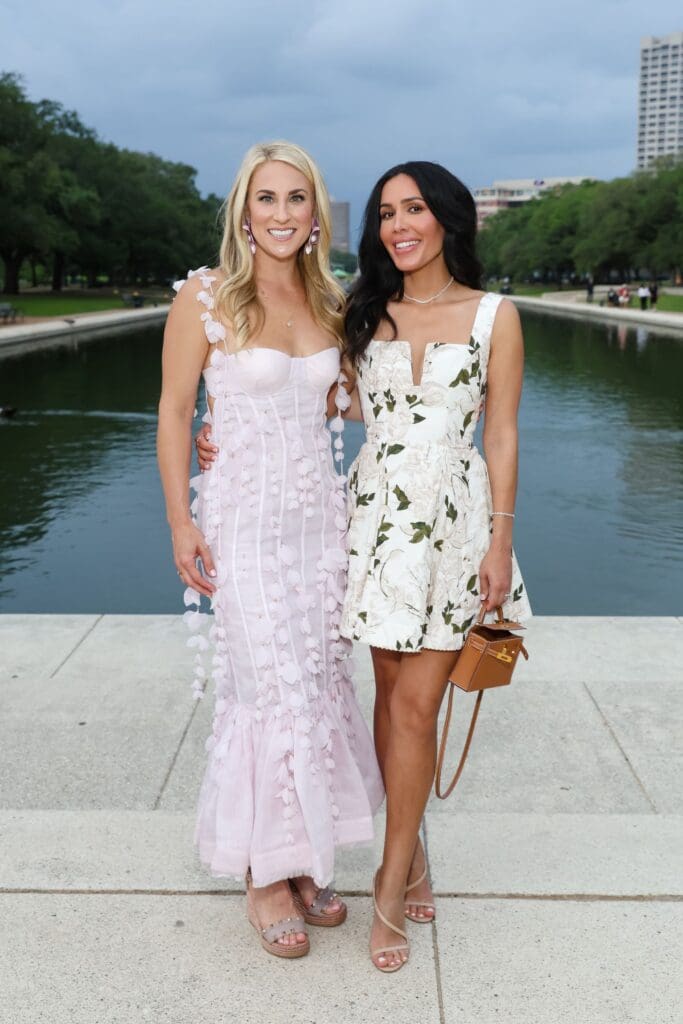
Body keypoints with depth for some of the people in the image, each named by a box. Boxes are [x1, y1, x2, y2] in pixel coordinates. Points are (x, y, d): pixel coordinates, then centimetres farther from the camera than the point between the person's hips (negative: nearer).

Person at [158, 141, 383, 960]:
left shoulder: (329, 302, 7)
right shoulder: (204, 297, -7)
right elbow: (174, 411, -6)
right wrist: (181, 521, -10)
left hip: (319, 513, 5)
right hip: (244, 516, -5)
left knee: (320, 684, 8)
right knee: (270, 690, -2)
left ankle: (302, 857, 26)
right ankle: (265, 873, 17)